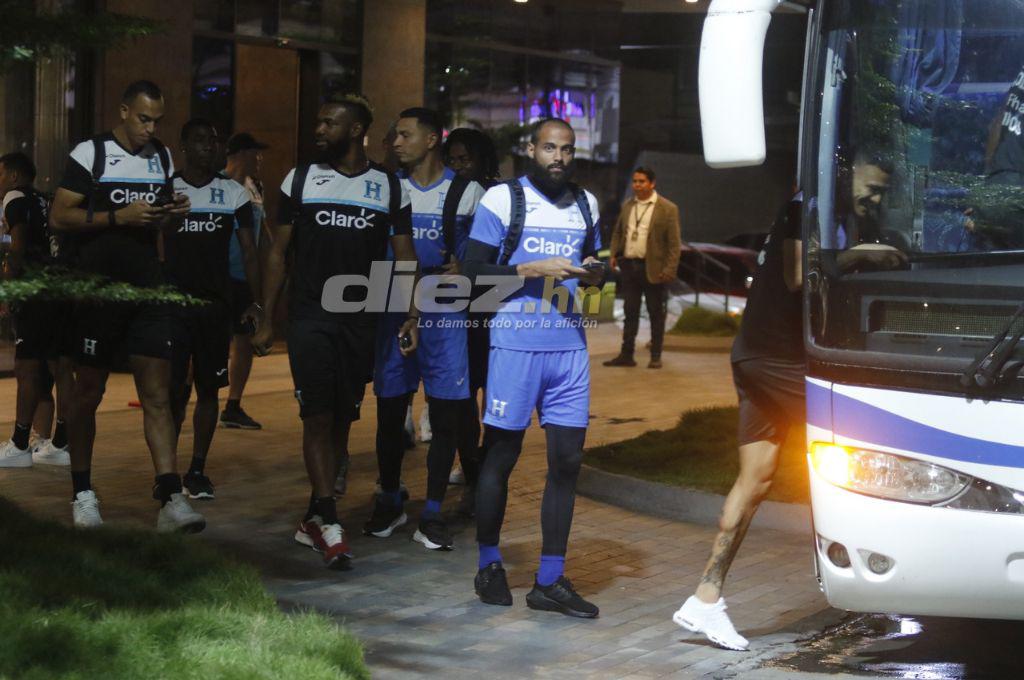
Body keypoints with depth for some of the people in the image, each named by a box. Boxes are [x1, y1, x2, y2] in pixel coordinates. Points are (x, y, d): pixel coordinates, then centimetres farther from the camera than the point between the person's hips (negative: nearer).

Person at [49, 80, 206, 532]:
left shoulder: (162, 158, 12)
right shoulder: (91, 154, -6)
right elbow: (60, 218, -10)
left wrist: (172, 214, 0)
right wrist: (120, 216, -19)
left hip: (147, 291, 4)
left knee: (158, 394, -4)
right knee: (88, 393, 6)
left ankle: (171, 499, -10)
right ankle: (83, 492, 20)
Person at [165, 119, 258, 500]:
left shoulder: (234, 194, 5)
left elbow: (249, 251, 5)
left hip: (216, 306, 2)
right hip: (173, 305, -2)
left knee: (208, 389, 6)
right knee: (173, 390, -6)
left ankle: (197, 471, 13)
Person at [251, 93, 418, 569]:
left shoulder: (389, 188, 5)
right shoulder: (301, 180, 5)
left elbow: (405, 256, 7)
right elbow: (278, 252, 6)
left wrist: (411, 316, -5)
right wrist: (265, 320, 0)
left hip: (360, 322, 2)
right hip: (310, 317, -2)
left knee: (341, 420, 6)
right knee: (318, 416, -11)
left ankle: (311, 519, 17)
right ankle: (330, 523, -13)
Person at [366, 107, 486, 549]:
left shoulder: (467, 193, 1)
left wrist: (464, 269, -12)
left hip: (445, 314, -2)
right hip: (395, 311, 2)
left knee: (446, 416, -2)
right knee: (390, 411, 6)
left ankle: (432, 516, 6)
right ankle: (389, 504, 22)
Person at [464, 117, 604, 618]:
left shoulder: (586, 205, 15)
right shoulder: (502, 199, -3)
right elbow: (475, 272, -6)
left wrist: (593, 274, 3)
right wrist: (535, 268, -15)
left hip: (570, 347, 5)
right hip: (515, 344, -5)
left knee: (567, 460, 1)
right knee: (501, 456, 3)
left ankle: (550, 581, 7)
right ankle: (489, 565, 20)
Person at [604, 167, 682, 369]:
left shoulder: (668, 209, -6)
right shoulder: (627, 206, 11)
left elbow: (674, 243, -8)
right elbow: (617, 232, 19)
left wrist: (670, 269, -14)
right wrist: (614, 254, 4)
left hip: (652, 268, -5)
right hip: (628, 266, 5)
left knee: (655, 313, 4)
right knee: (630, 312, 8)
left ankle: (656, 356, 11)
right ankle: (626, 355, 12)